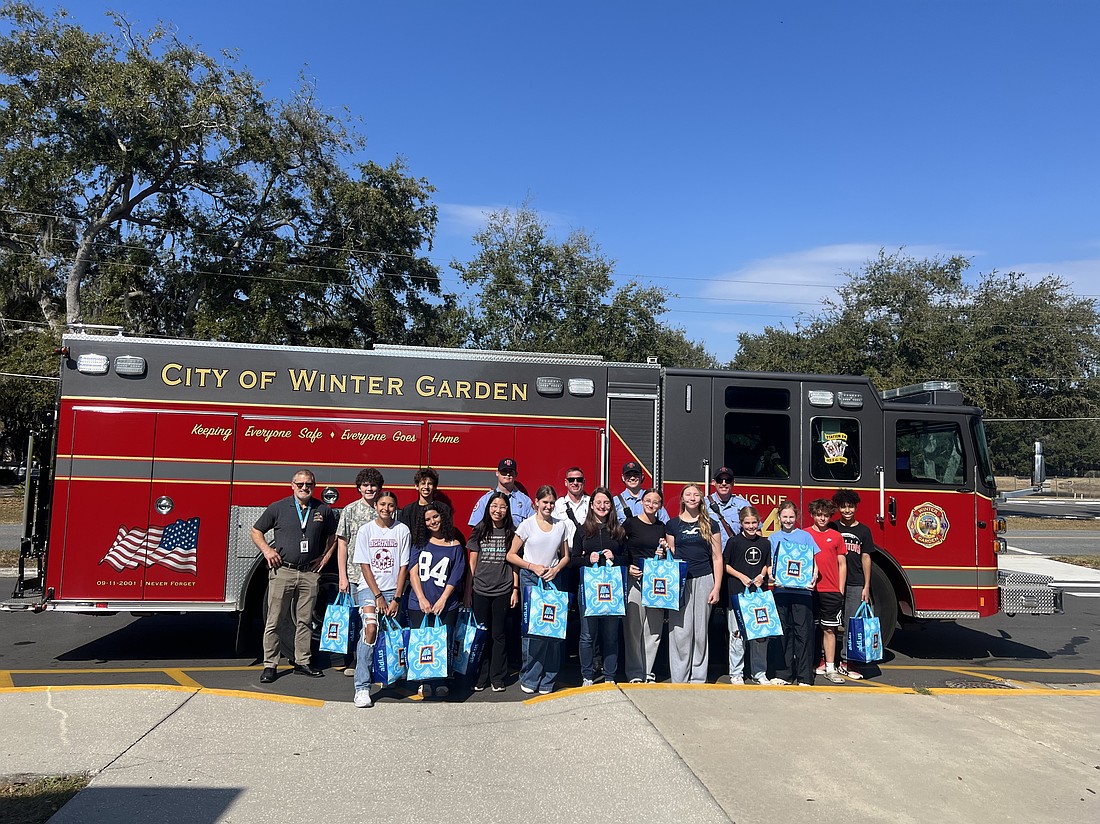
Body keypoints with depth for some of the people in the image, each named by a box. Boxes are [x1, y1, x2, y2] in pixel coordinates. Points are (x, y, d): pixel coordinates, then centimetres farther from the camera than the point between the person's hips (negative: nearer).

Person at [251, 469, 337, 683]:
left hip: (309, 573, 2)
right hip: (282, 571, -2)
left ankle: (302, 662, 20)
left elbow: (332, 535, 20)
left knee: (304, 621, 9)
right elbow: (256, 531, 9)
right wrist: (266, 549, -6)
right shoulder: (278, 508, 0)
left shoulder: (323, 510, 6)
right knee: (274, 621, 1)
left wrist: (325, 557, 9)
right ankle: (270, 665, 10)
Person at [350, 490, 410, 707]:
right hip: (369, 587, -2)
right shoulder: (365, 530, 0)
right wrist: (378, 596, -10)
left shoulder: (402, 531, 0)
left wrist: (396, 599, -6)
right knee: (370, 627, -21)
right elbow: (364, 566, -3)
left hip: (393, 590, 2)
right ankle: (362, 687, -21)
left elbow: (403, 566, 0)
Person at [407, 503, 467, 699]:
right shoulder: (420, 543, 9)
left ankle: (441, 683, 13)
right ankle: (423, 683, 15)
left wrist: (442, 600, -10)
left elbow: (455, 577, 0)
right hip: (419, 604, 1)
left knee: (443, 644, -1)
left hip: (445, 606, -1)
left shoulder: (455, 546, 4)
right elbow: (413, 572, 1)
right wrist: (422, 599, -9)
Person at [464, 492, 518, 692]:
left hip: (503, 591, 0)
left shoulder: (511, 533, 4)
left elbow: (515, 562, 6)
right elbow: (472, 563, 6)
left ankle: (497, 678, 14)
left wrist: (515, 589, 1)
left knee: (498, 636, 5)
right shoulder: (479, 531, 4)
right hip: (480, 591, 0)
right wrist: (468, 591, 3)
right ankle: (481, 677, 15)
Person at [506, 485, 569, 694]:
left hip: (553, 580, 3)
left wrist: (556, 569, -5)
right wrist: (533, 566, -11)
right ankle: (529, 679, 8)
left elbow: (565, 556, 15)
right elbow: (511, 555, 0)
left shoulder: (560, 525, 8)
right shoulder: (527, 525, -1)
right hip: (530, 580, -3)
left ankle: (547, 680, 10)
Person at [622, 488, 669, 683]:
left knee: (654, 628, 5)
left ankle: (648, 672, 15)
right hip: (634, 580, -4)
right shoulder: (630, 524, 0)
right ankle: (635, 674, 5)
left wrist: (663, 554, -2)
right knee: (634, 628, -3)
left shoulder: (662, 527, 13)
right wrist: (627, 568, -14)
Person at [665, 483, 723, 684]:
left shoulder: (710, 524, 8)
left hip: (704, 580, 1)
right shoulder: (672, 524, 7)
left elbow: (717, 558, 7)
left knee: (700, 631, 4)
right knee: (680, 631, -3)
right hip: (680, 582, 0)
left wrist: (717, 587, 0)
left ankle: (698, 678, 12)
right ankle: (679, 679, 4)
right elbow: (669, 556, 9)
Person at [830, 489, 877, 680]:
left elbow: (865, 559, 7)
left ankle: (845, 662, 8)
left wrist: (866, 587, 3)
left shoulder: (863, 530, 8)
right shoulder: (832, 528, 5)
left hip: (855, 585, 1)